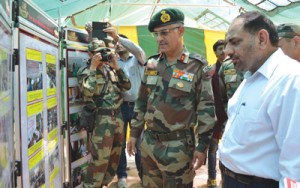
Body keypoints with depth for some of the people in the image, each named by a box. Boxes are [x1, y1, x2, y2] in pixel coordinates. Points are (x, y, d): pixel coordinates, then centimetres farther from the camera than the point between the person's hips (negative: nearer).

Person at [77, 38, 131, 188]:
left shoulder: (110, 69, 12)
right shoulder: (84, 71, -5)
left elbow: (127, 86, 7)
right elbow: (87, 91, -22)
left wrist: (116, 67, -3)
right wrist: (93, 67, -18)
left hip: (117, 116, 7)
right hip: (101, 119, -7)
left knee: (115, 155, 16)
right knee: (100, 158, -8)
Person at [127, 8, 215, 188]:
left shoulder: (198, 66, -9)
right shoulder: (152, 64, 6)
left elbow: (206, 108, -9)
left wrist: (202, 146, -10)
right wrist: (134, 133, 13)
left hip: (178, 146, -5)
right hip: (149, 142, 5)